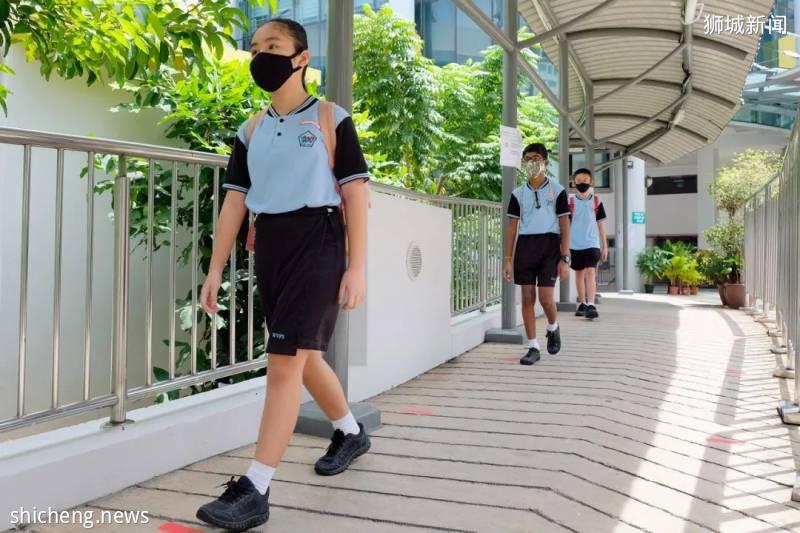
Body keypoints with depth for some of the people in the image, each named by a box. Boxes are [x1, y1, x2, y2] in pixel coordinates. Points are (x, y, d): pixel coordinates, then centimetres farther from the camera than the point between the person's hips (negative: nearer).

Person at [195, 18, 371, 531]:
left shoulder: (331, 119, 0)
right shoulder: (251, 131, 14)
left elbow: (356, 193, -3)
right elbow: (235, 200, 13)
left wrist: (357, 266, -11)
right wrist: (216, 269, 7)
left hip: (317, 243, -6)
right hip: (269, 248, 6)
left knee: (286, 360, -11)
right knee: (303, 357, 14)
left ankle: (255, 490, -6)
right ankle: (352, 433, 38)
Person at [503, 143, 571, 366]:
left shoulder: (557, 190, 2)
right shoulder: (518, 193, 9)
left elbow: (565, 226, 1)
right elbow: (512, 227, 10)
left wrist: (565, 259, -7)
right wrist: (508, 260, 3)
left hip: (549, 246, -2)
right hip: (525, 246, 3)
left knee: (545, 297, -9)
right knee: (527, 297, 1)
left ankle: (553, 329, 25)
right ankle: (533, 347, 10)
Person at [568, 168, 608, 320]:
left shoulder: (596, 201, 3)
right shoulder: (570, 201, 1)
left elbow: (601, 224, 8)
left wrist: (604, 246, 7)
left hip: (592, 243, -1)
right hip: (574, 244, 1)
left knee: (590, 273, -11)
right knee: (579, 273, 10)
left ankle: (591, 305, -16)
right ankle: (582, 304, 19)